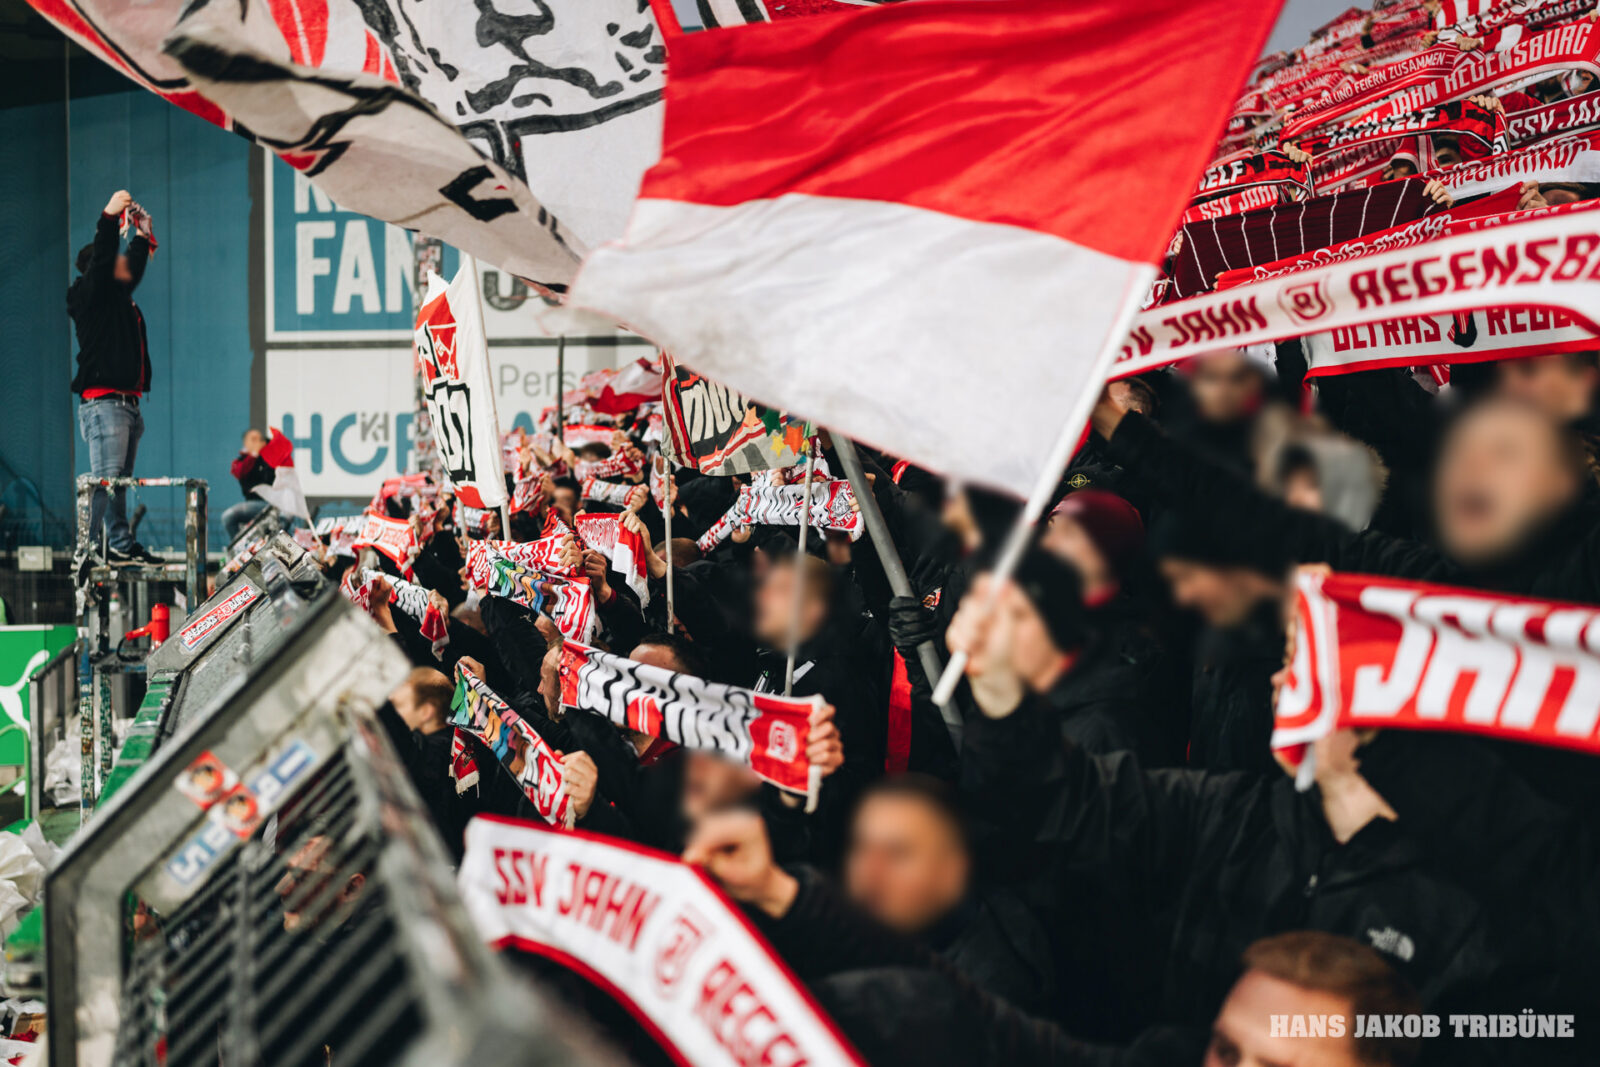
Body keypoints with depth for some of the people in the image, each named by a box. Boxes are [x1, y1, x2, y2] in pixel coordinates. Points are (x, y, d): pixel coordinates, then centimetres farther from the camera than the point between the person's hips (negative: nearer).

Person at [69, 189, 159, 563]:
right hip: (103, 402, -9)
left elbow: (135, 267, 40)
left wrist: (143, 237, 44)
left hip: (127, 403, 9)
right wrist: (109, 216, -24)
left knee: (121, 480, 9)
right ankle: (91, 546, -16)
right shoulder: (91, 294, -2)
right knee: (105, 478, -14)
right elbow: (101, 259, -18)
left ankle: (121, 544, 11)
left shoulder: (121, 296, 21)